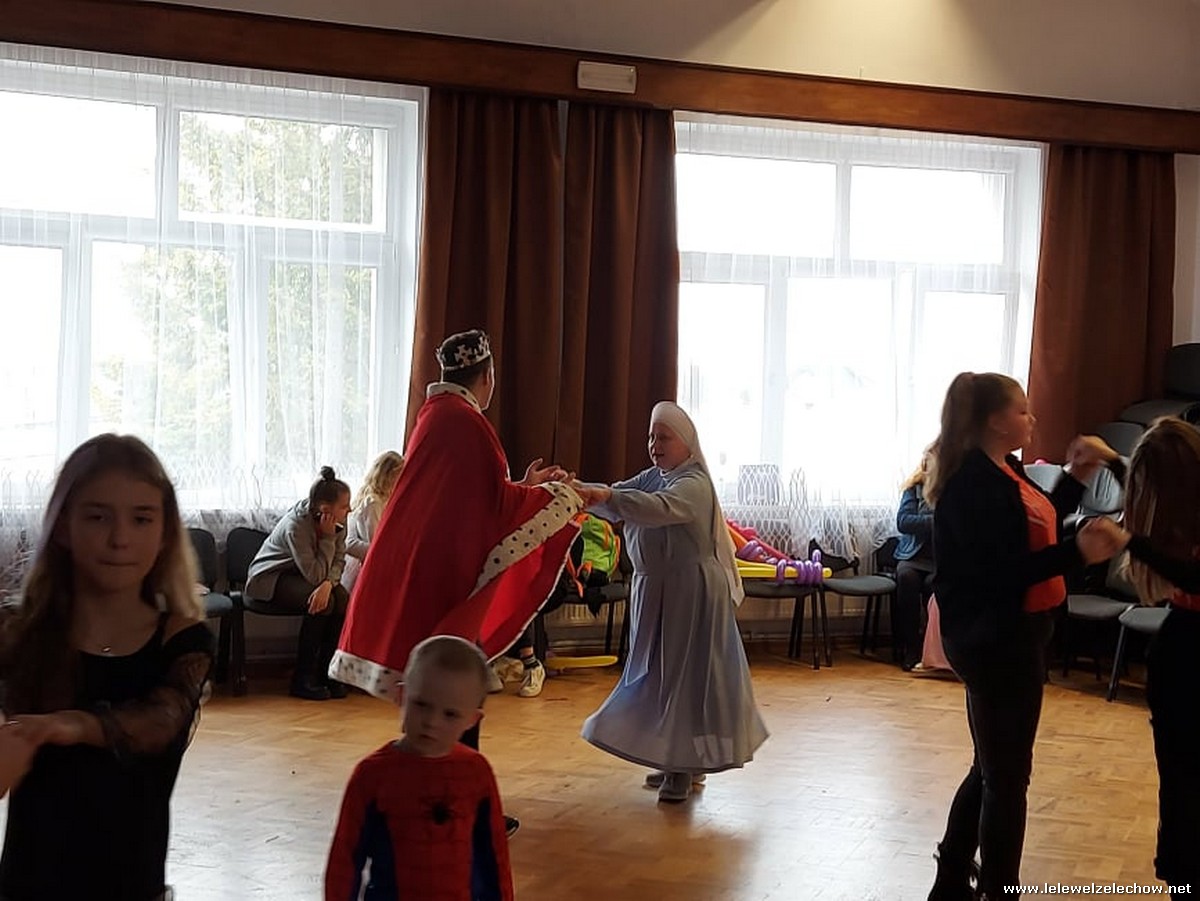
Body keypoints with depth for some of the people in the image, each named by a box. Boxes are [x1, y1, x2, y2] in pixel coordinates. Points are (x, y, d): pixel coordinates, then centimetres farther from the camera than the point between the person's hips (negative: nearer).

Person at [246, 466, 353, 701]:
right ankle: (303, 679, -19)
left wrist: (328, 583, -34)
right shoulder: (296, 526, -32)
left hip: (302, 574, 6)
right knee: (322, 604, -31)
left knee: (343, 599, -22)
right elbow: (314, 574, -32)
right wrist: (328, 537, -33)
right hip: (271, 576, -6)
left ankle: (325, 671, -9)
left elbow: (339, 561, -13)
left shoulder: (339, 523, -11)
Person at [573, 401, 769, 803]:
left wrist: (604, 496, -49)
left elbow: (658, 508, -36)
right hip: (654, 589, 8)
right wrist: (578, 489, -22)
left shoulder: (694, 485, -16)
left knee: (686, 672, -3)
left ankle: (687, 766, 6)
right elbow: (617, 501, -3)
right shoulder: (651, 477, 10)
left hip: (689, 592, -8)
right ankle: (676, 760, 24)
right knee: (659, 672, 12)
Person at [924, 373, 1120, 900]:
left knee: (994, 767, 20)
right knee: (1007, 775, 2)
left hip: (1009, 635, 10)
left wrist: (1076, 477, 11)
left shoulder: (1003, 471, 9)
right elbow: (1002, 572, -25)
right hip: (995, 640, -10)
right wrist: (1077, 553, -31)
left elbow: (1037, 527, 16)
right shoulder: (975, 483, -21)